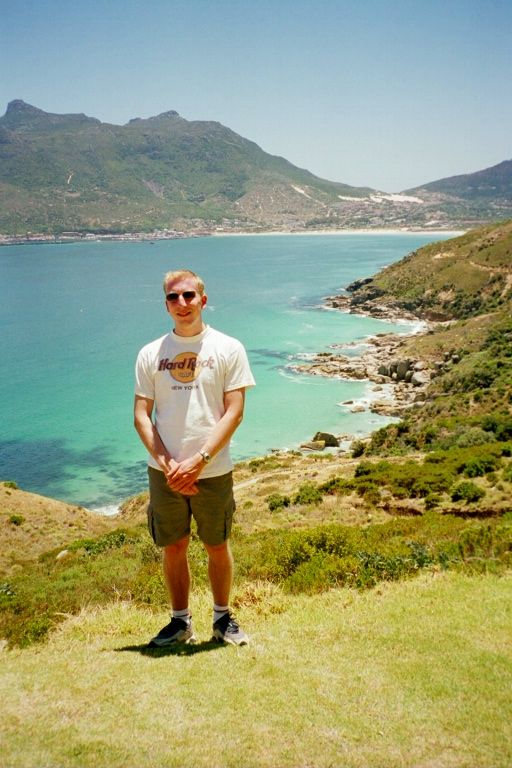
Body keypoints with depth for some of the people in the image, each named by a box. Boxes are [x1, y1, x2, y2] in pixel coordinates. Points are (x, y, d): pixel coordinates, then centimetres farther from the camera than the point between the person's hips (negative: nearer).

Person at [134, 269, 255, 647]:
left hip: (213, 471, -2)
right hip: (164, 471, 2)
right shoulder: (150, 354, 3)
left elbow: (234, 412, -8)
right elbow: (142, 415, 2)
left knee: (218, 547, 11)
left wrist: (198, 460, -16)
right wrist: (167, 464, -11)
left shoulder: (228, 348, -3)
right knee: (174, 548, 12)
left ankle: (223, 618, 31)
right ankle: (181, 621, 30)